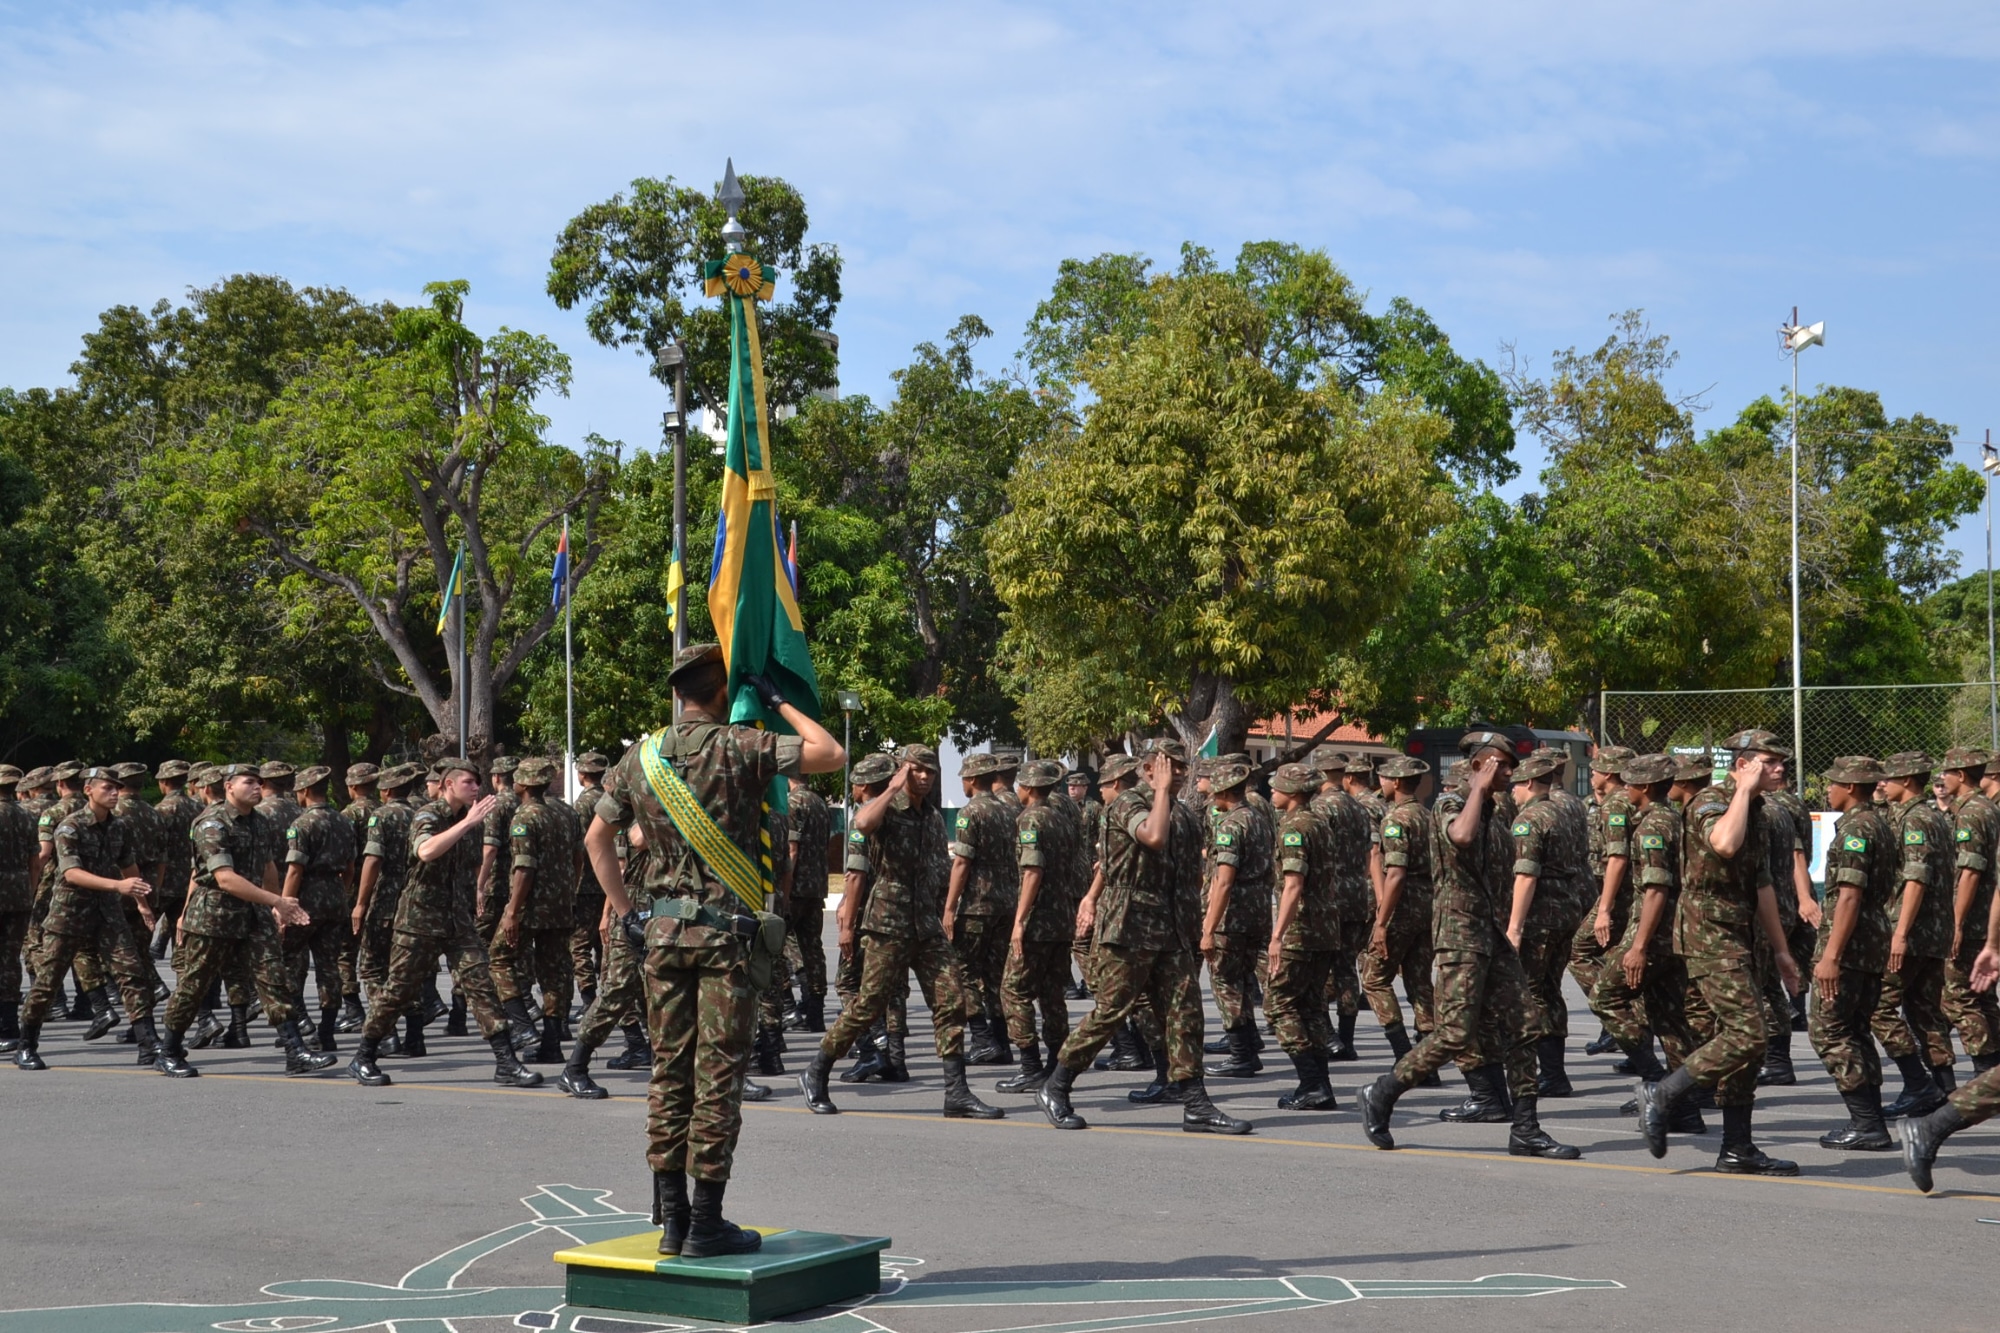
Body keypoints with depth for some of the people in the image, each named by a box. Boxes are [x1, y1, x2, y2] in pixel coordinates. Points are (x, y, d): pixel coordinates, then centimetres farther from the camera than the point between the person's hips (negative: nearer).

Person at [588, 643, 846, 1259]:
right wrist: (777, 702, 1)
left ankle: (671, 1219, 14)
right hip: (724, 930, -5)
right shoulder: (739, 747, -9)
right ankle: (705, 1223, 0)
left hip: (662, 930, 5)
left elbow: (596, 838, 15)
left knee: (669, 1070, 10)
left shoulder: (641, 756, 8)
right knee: (718, 1073, -1)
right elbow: (832, 754, -10)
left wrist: (625, 910, 16)